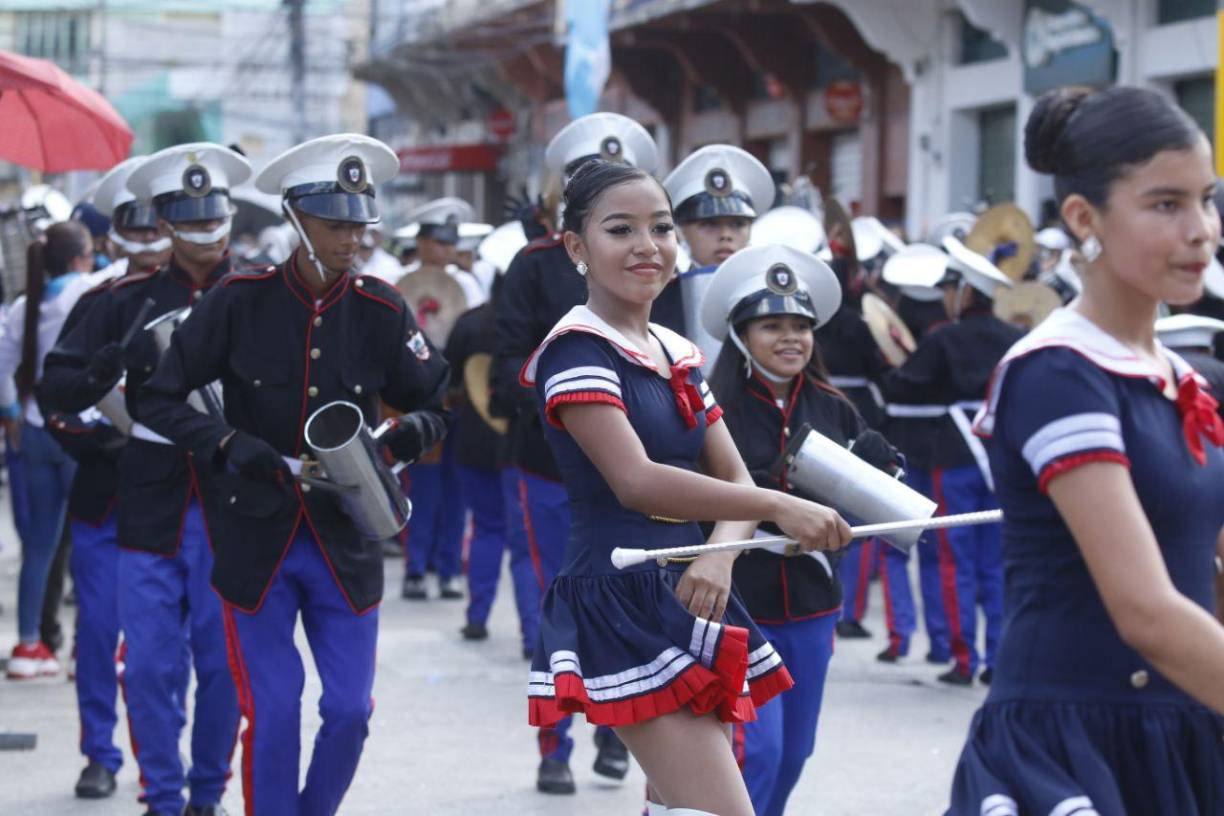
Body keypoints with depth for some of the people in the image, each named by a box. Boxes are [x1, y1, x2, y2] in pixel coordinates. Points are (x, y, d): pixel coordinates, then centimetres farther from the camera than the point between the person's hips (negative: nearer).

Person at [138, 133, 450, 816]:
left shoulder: (381, 311, -4)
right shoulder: (240, 302, -9)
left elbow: (437, 404, 6)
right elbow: (160, 401, -5)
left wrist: (412, 432, -17)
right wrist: (230, 445, -20)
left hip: (346, 540, 2)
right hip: (257, 539, -2)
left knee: (351, 709, 4)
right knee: (272, 712, -2)